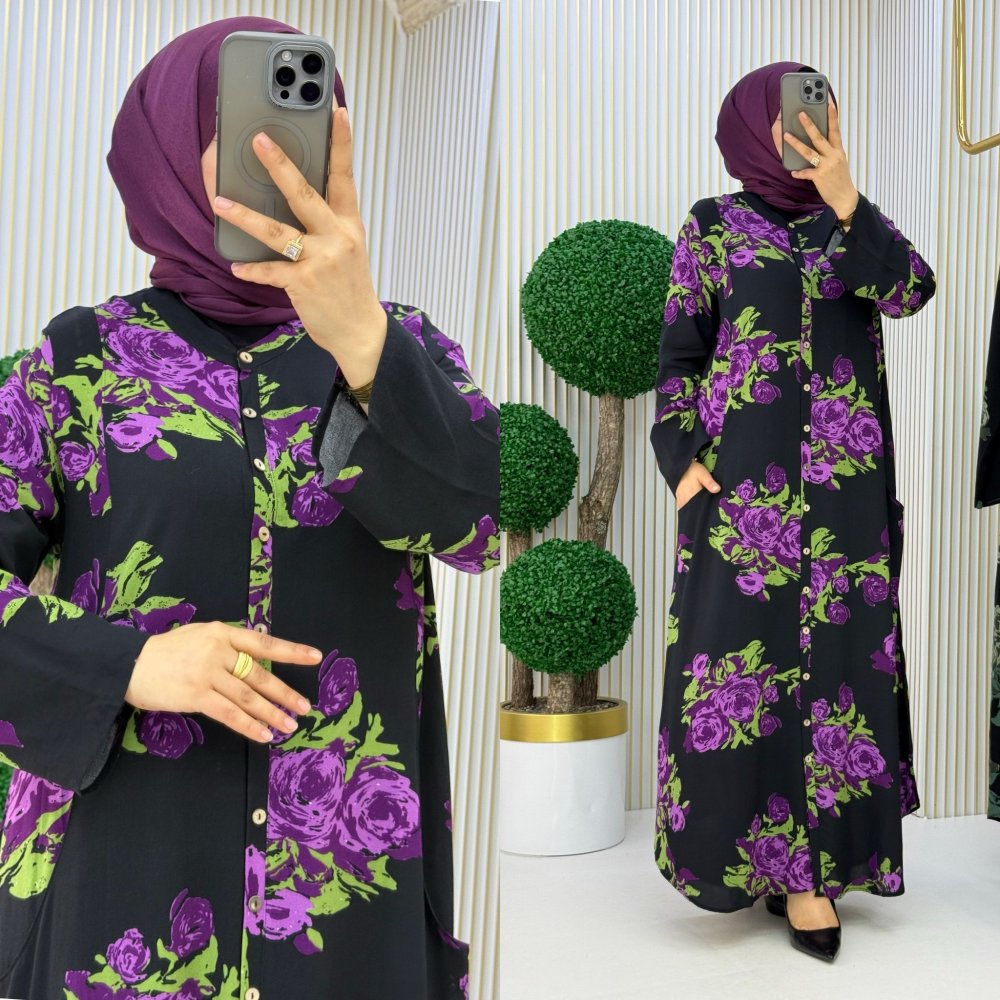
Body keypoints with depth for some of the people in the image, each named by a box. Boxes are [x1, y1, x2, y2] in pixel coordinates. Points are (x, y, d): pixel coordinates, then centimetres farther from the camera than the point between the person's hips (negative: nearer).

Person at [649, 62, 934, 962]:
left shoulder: (856, 220, 14)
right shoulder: (711, 228, 5)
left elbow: (909, 290, -6)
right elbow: (678, 355, 2)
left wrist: (843, 197, -16)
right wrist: (684, 460, -10)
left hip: (844, 483, 3)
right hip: (745, 478, -3)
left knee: (835, 654, 2)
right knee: (745, 652, -3)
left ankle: (806, 859, 15)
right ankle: (750, 844, 15)